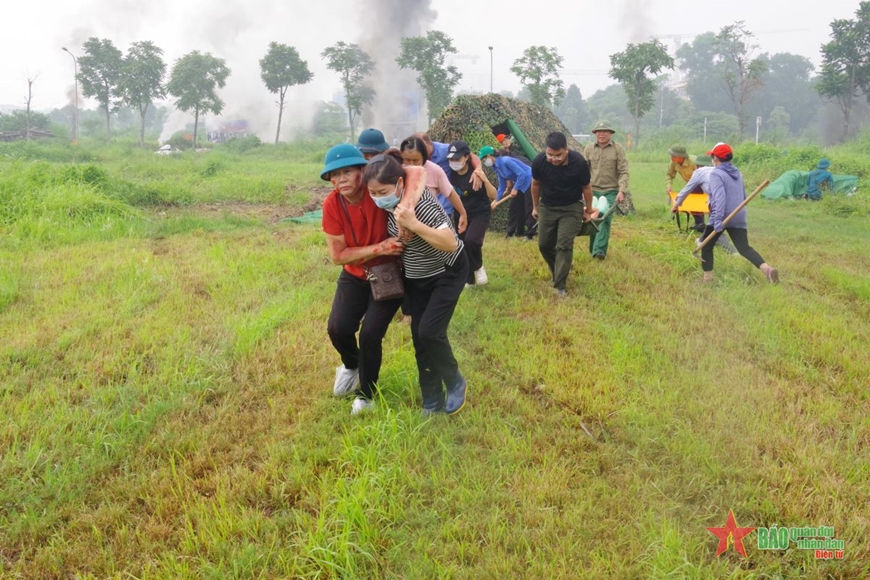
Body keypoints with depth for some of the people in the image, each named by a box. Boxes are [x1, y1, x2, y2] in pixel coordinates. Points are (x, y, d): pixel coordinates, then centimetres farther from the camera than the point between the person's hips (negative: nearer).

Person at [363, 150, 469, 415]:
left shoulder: (420, 202, -32)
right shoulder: (390, 203, -9)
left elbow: (450, 243, -38)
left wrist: (413, 224, -44)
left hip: (448, 273, -7)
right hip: (416, 277, 7)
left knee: (429, 331, -17)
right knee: (418, 336, 5)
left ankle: (455, 383, 9)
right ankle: (433, 402, 18)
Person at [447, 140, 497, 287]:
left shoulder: (475, 173, -21)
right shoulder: (452, 173, -8)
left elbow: (493, 196, -25)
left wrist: (485, 180, -40)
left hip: (480, 214, -5)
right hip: (461, 214, 5)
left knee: (471, 239, -29)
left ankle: (478, 267, -2)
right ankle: (469, 280, 22)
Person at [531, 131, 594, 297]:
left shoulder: (579, 162, -26)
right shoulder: (539, 161, -22)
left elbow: (586, 187, -8)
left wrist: (588, 210, 4)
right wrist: (535, 207, 10)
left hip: (571, 208, -3)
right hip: (547, 207, 3)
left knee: (564, 245, -13)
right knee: (544, 244, 7)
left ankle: (560, 286, -9)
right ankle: (560, 272, 31)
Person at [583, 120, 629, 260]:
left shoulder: (618, 149, -1)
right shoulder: (589, 149, 5)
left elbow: (624, 172, -4)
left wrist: (622, 191, -14)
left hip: (611, 191, -2)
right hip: (593, 190, 3)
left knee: (605, 220, -12)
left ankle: (599, 251, -16)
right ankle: (593, 249, 17)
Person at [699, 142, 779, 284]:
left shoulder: (716, 174, -9)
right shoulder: (737, 173, 17)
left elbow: (719, 197, -23)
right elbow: (743, 196, 25)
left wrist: (718, 220, -29)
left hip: (722, 217, -7)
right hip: (739, 217, 7)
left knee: (706, 246, 11)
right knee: (744, 248, 1)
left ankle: (707, 279, 11)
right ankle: (767, 268, -22)